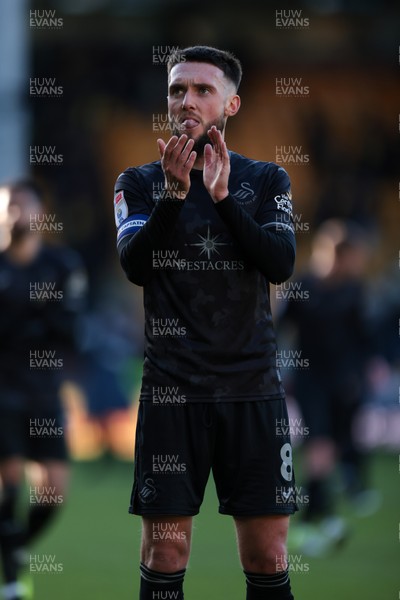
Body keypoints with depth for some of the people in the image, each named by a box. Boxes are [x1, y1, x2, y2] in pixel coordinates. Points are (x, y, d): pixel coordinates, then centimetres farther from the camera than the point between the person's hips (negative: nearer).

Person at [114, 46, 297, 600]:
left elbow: (280, 264, -6)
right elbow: (135, 265, -7)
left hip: (254, 387, 0)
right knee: (165, 552, -3)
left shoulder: (266, 180, 9)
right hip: (171, 388, 0)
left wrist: (223, 197, -15)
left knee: (267, 555, -1)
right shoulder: (139, 183, 8)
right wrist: (174, 194, -19)